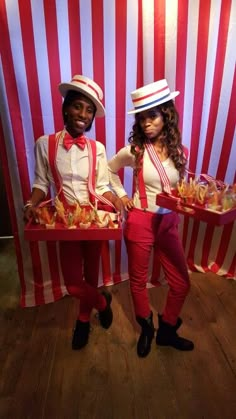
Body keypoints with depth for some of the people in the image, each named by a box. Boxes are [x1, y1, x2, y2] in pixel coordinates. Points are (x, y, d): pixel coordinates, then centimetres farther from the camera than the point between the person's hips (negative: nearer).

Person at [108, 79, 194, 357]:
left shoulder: (179, 152, -1)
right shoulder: (135, 151, -9)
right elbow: (109, 169, 8)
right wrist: (121, 196, -1)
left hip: (169, 223, 4)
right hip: (140, 222, -3)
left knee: (181, 283, 11)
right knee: (138, 281, 13)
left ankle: (166, 331, 39)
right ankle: (146, 329, 42)